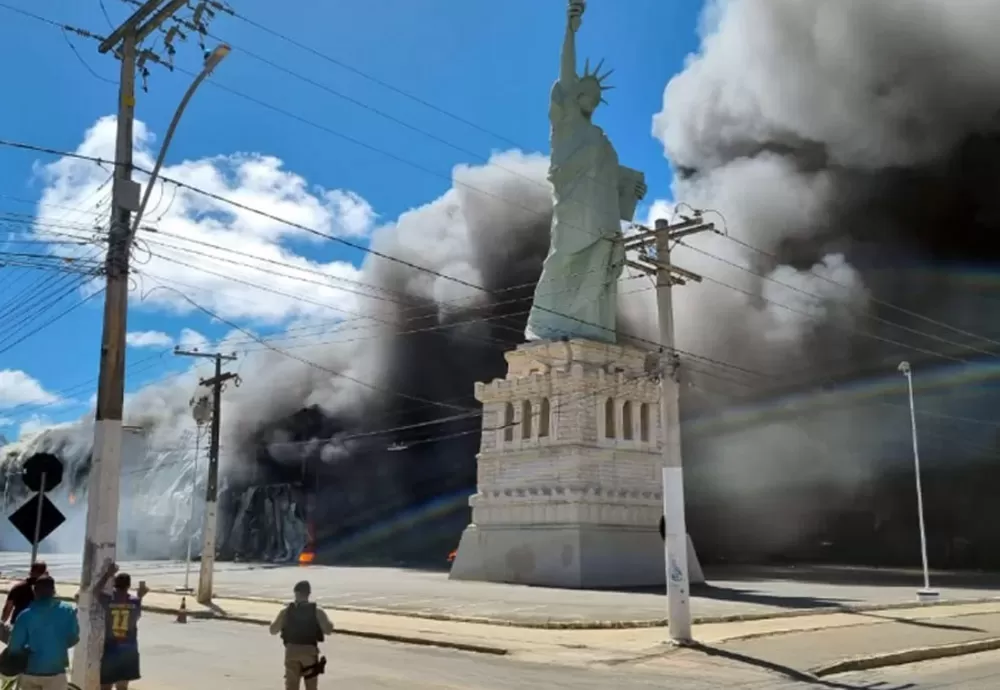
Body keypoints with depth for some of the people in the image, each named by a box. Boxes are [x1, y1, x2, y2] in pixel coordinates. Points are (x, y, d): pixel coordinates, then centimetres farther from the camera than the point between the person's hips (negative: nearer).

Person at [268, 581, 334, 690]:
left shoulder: (286, 611, -1)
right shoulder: (317, 611, -6)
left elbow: (273, 630, 6)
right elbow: (328, 630, -10)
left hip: (291, 651, 1)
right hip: (310, 651, -1)